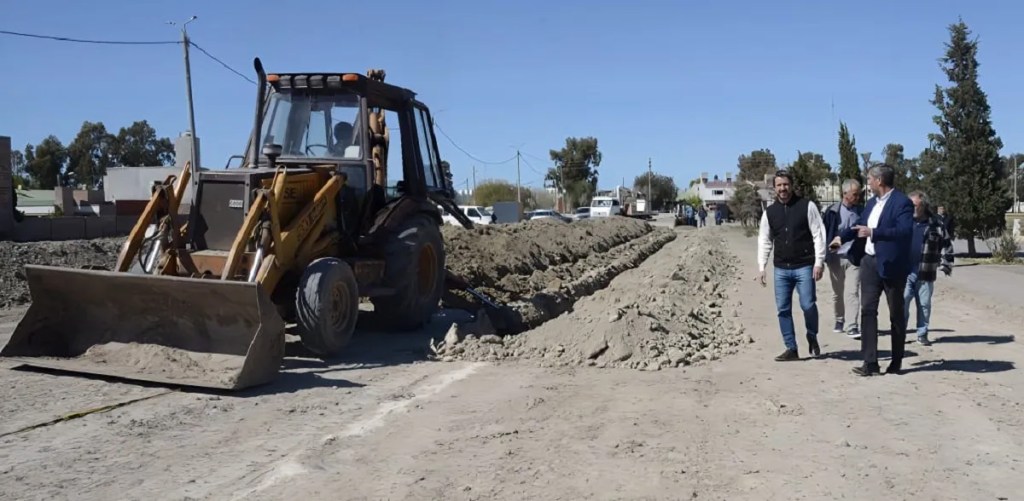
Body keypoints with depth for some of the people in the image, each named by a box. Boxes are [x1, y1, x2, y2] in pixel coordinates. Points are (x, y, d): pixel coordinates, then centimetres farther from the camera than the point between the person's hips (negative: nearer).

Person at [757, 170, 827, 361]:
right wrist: (761, 267, 4)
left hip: (804, 267, -4)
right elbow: (764, 241, 11)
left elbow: (818, 235, -4)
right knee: (783, 309, 3)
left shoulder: (807, 206, -2)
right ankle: (791, 349, 12)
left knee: (808, 305, -10)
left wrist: (819, 262, -10)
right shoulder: (769, 212, 8)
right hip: (781, 269, 4)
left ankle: (812, 337, 18)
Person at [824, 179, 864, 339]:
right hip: (835, 257, 0)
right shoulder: (832, 211, -1)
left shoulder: (861, 211, 4)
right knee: (837, 293, 12)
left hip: (854, 257, 0)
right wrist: (824, 254, -3)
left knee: (852, 292, -9)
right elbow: (825, 233, 1)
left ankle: (852, 326, -11)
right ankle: (839, 320, 30)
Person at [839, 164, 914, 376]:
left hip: (891, 264, -7)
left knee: (896, 314, 7)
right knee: (867, 310, -1)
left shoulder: (902, 202, -12)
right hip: (870, 261, 7)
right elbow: (860, 224, 27)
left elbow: (905, 230, -25)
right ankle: (870, 363, -2)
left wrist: (873, 232, -30)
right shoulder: (872, 202, 13)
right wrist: (842, 237, 16)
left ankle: (896, 362, 19)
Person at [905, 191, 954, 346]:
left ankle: (922, 334, 18)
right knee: (902, 302, -5)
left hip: (925, 273, 1)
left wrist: (945, 264, 0)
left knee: (924, 304, 8)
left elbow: (946, 244, 7)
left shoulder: (936, 224, 4)